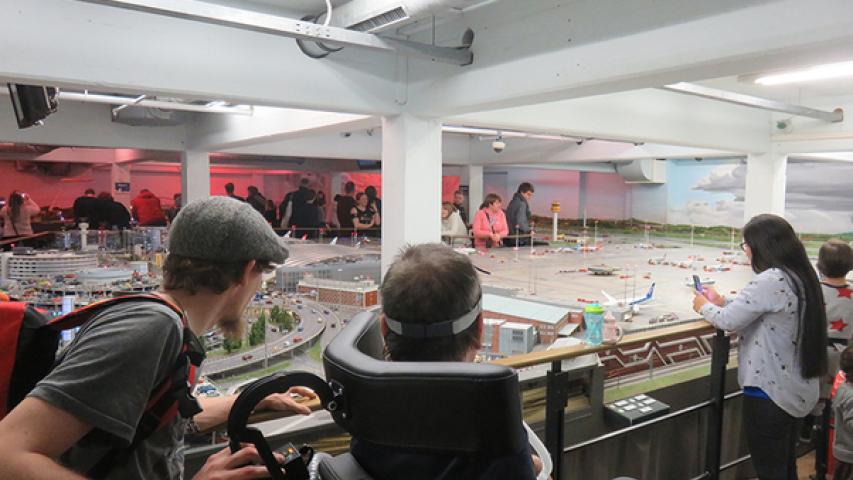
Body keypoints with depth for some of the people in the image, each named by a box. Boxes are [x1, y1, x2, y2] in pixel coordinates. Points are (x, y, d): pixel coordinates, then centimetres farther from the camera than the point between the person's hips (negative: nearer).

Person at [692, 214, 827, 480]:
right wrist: (722, 302, 15)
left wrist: (704, 307, 0)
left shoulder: (770, 281, -23)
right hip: (795, 389, 9)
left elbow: (729, 321, -18)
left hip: (770, 392, -9)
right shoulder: (800, 276, 5)